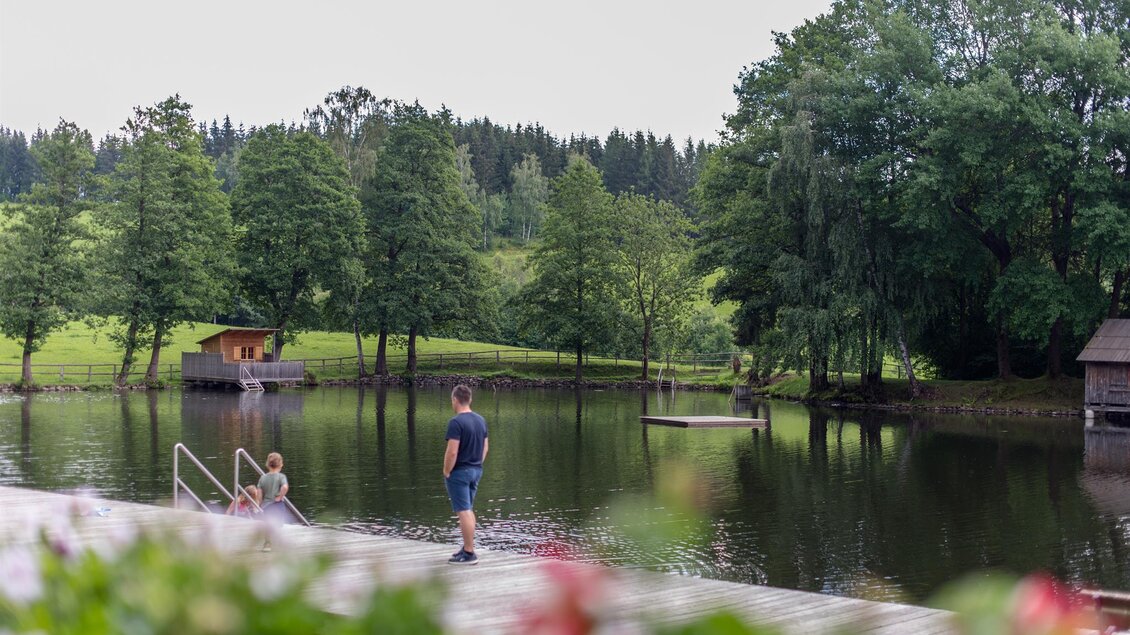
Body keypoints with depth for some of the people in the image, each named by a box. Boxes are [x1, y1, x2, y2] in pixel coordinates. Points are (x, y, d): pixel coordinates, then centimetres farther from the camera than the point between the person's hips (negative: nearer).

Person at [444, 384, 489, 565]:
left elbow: (452, 452, -22)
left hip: (459, 472, -8)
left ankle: (469, 554, -3)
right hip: (476, 471, 8)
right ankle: (467, 548, 23)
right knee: (468, 510, 18)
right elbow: (485, 447, 13)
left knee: (463, 512, -5)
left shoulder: (456, 422, -19)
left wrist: (446, 472, -10)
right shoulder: (480, 420, 6)